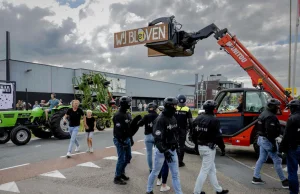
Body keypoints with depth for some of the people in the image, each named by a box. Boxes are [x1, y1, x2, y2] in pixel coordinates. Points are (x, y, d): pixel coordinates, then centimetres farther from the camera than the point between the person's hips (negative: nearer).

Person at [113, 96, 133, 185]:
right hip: (120, 140, -9)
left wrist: (131, 139, 18)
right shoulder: (118, 115, -19)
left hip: (127, 139, 9)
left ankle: (121, 172, 34)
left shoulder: (128, 114, 10)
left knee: (128, 157, 17)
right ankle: (117, 178, 14)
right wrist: (122, 142, -22)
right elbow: (118, 130, -23)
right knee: (121, 159, -1)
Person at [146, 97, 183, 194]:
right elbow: (158, 138, -27)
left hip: (172, 150, 7)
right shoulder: (160, 119, -21)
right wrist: (164, 151, -32)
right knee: (155, 172, 12)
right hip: (161, 150, -7)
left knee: (175, 174, 9)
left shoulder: (173, 118, 5)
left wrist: (176, 144, 19)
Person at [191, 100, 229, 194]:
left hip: (200, 147, 8)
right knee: (205, 170, 1)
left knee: (212, 169, 19)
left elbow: (194, 134, 9)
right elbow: (218, 136, -16)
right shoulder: (214, 120, -16)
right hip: (209, 147, -8)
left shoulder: (198, 118, 6)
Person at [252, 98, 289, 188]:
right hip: (268, 141, -10)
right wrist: (274, 144, -23)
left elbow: (259, 127, 18)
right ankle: (284, 181, 11)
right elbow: (270, 133, -26)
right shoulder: (270, 117, -21)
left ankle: (256, 178, 20)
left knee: (261, 159, 15)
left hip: (261, 139, 10)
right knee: (277, 161, 0)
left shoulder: (263, 114, 12)